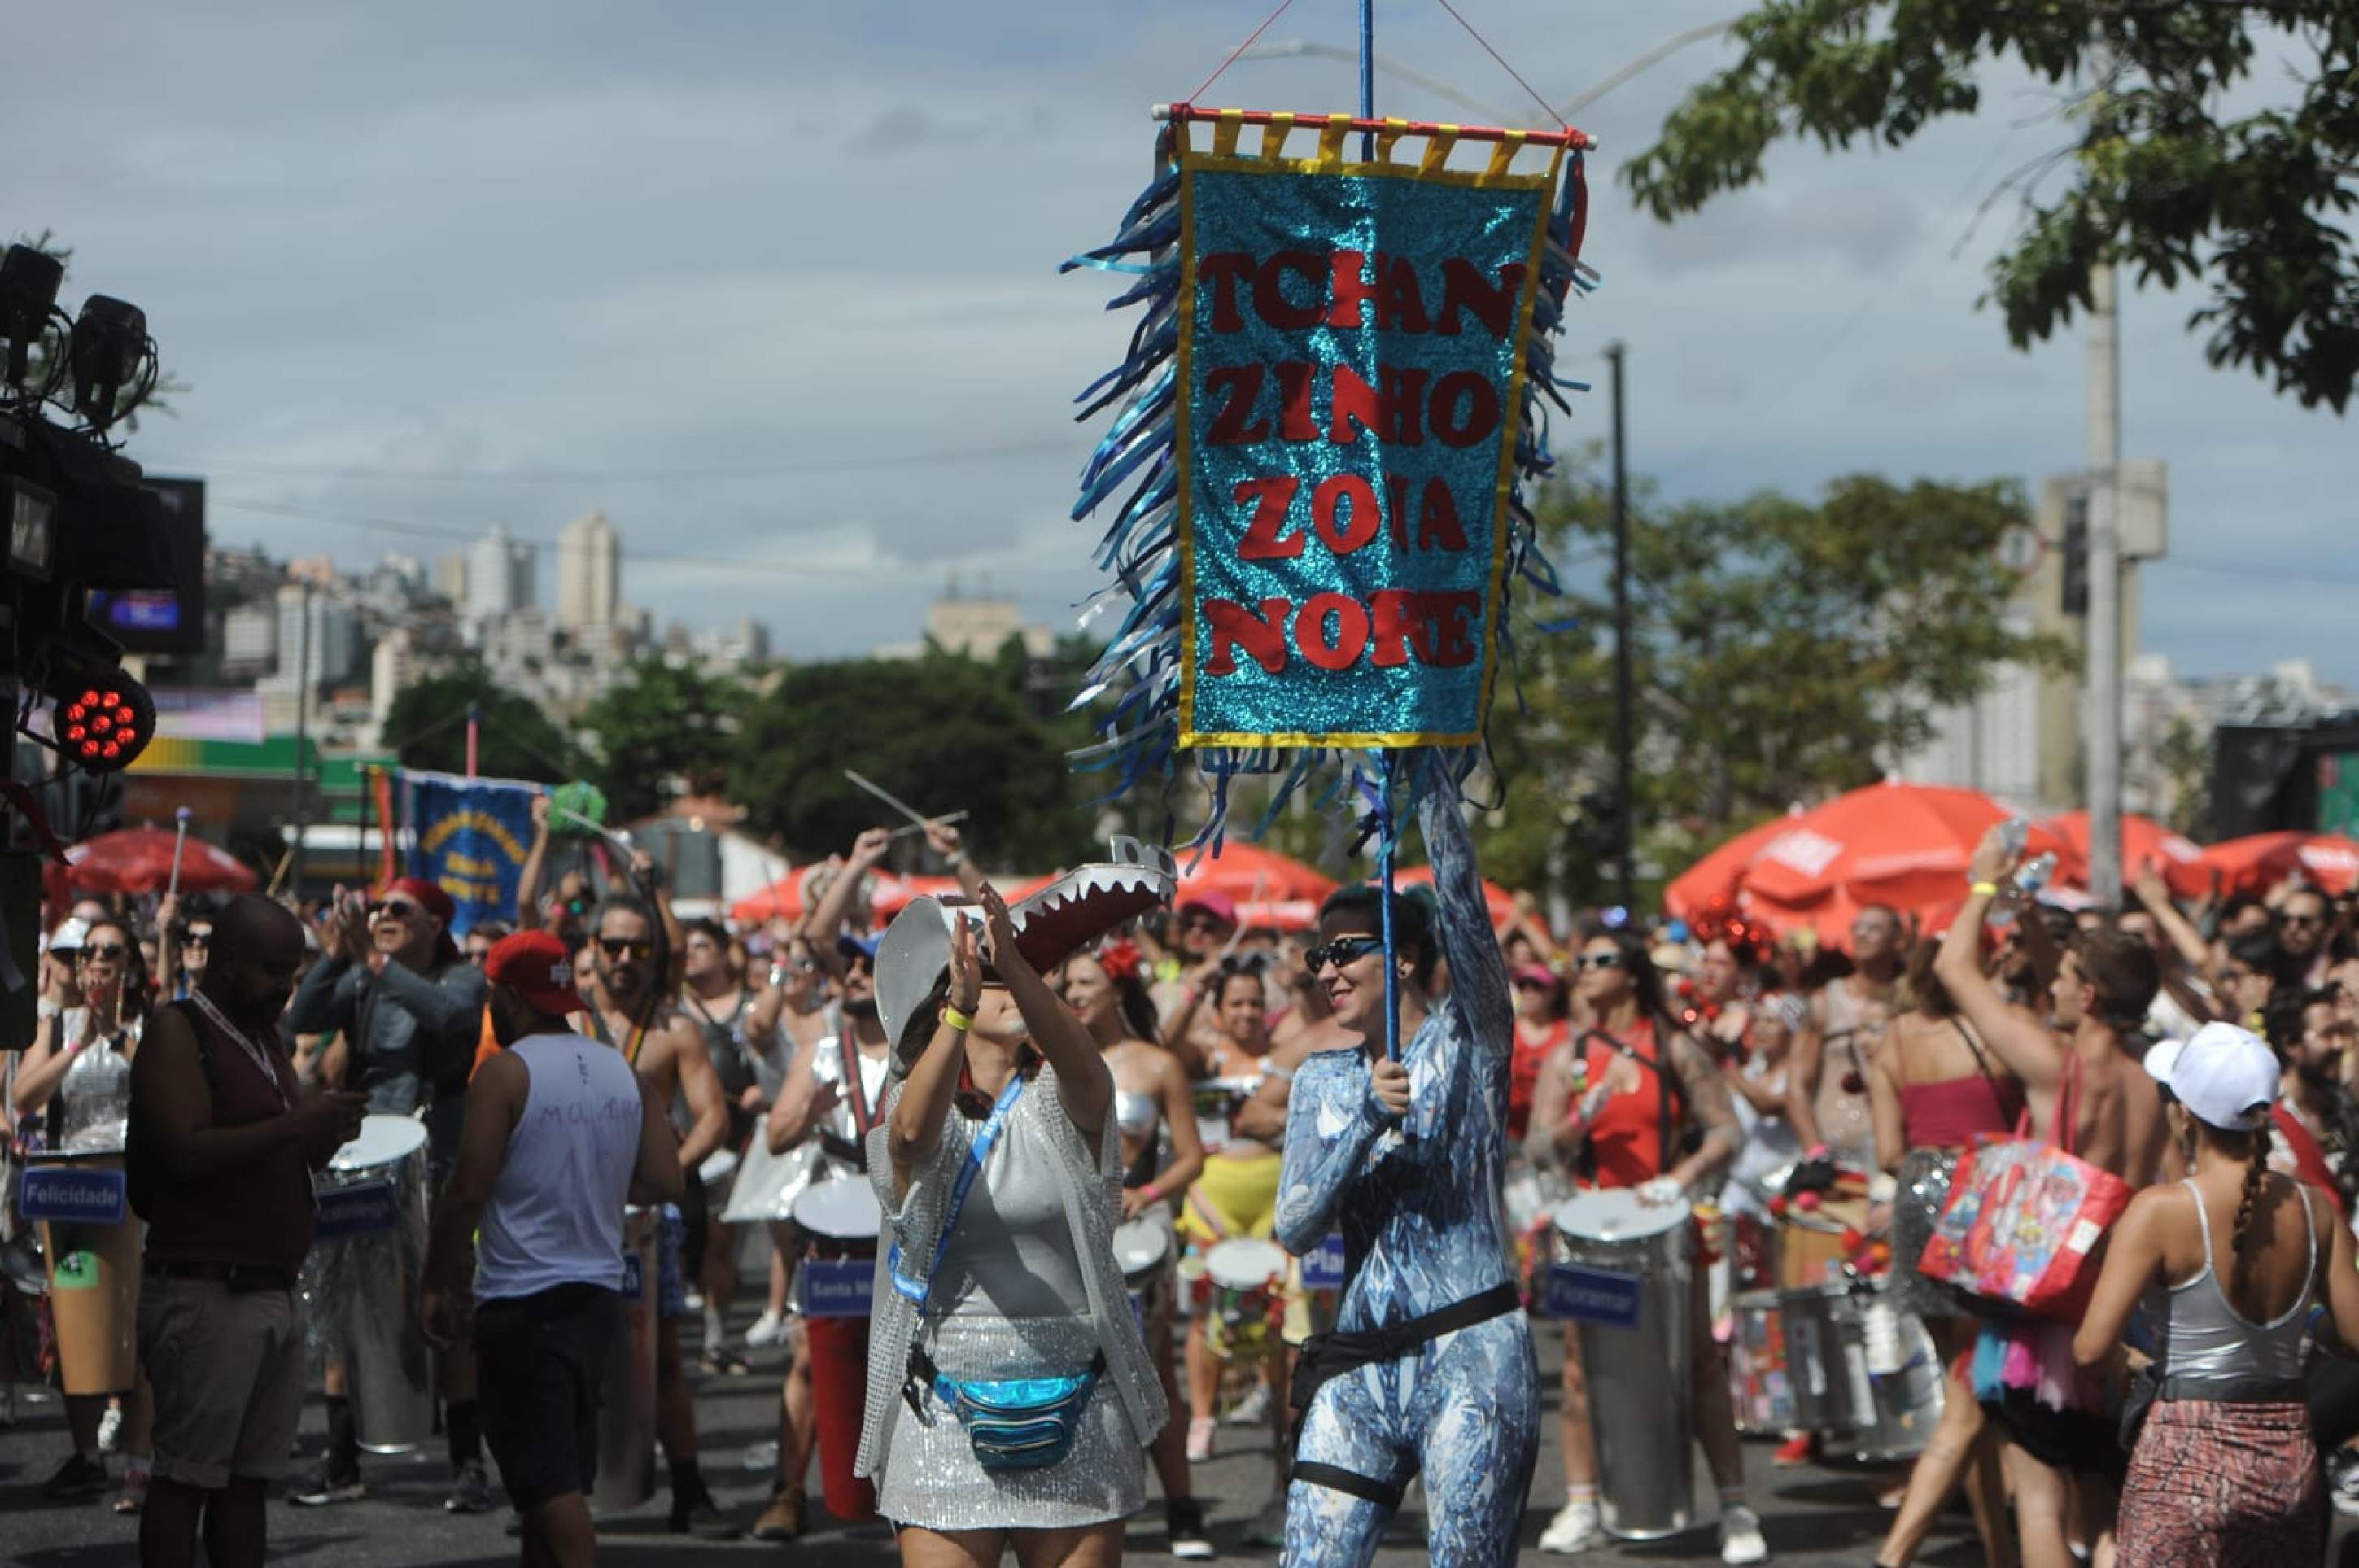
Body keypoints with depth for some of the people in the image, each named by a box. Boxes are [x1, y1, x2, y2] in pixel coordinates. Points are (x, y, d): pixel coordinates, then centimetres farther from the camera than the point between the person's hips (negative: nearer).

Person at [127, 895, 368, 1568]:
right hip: (205, 1292, -8)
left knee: (248, 1478, 7)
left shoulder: (265, 1040, 19)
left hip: (273, 1290, 8)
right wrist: (296, 1124, -21)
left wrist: (329, 1127, 3)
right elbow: (189, 1152, -19)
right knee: (186, 1475, -6)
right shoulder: (177, 1033, -6)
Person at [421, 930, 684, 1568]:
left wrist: (435, 1281, -3)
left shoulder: (505, 1072, -10)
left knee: (549, 1480, -7)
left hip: (524, 1301, -7)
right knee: (564, 1472, 17)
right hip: (599, 1292, 7)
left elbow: (469, 1191, -14)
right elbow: (666, 1181, 4)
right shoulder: (625, 1073, 7)